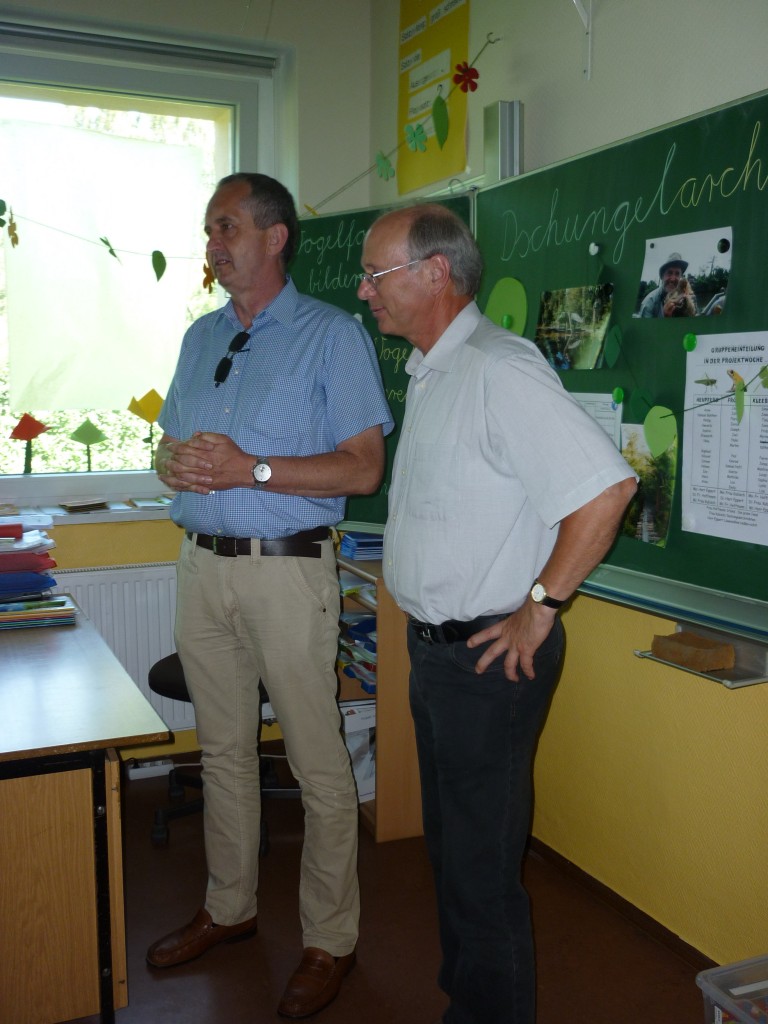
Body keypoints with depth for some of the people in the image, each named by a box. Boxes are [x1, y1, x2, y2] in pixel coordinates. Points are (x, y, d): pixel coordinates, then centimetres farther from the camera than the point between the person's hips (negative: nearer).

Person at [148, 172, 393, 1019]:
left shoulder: (332, 335, -5)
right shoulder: (201, 337, 15)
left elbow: (363, 467, -11)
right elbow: (170, 440, 19)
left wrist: (250, 469, -20)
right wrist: (173, 462, -5)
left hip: (286, 571, -6)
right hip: (202, 567, 6)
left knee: (318, 765, 1)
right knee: (223, 750, 17)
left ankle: (331, 939, 17)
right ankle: (229, 907, 35)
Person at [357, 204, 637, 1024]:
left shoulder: (498, 370, -20)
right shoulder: (428, 371, 11)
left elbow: (605, 486, -28)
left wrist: (541, 604, -20)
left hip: (490, 655, -10)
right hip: (434, 645, 10)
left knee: (481, 864, 5)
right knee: (451, 845, 23)